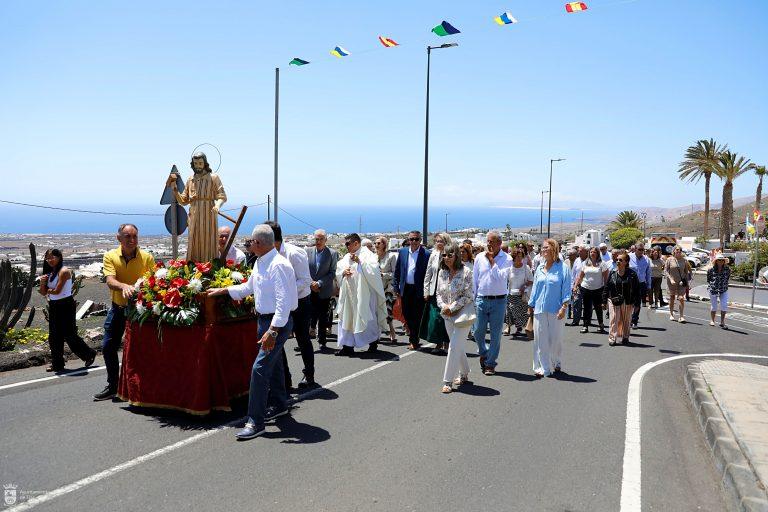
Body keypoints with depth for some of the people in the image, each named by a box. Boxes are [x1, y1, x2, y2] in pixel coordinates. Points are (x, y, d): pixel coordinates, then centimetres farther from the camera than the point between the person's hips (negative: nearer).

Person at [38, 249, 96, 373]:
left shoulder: (64, 271, -13)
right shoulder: (50, 273, 12)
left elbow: (57, 291, -20)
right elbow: (43, 293, 8)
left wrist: (48, 290, 0)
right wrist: (42, 282, -10)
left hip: (65, 305, -8)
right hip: (53, 306, 8)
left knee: (69, 334, -4)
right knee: (54, 337, 9)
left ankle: (89, 354, 13)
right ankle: (57, 364, 17)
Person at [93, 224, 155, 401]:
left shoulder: (147, 257, -8)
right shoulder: (110, 256, -5)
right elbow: (110, 281, -19)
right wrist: (124, 286, -40)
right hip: (118, 308, 3)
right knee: (108, 347, 6)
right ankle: (112, 386, 22)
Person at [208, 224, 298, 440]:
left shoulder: (278, 265, -23)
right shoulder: (260, 263, 8)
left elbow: (284, 301, -27)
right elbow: (248, 287, 24)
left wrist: (273, 330, -30)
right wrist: (223, 290, 27)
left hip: (278, 322, -10)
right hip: (264, 319, 10)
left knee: (260, 369, -11)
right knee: (273, 364, 23)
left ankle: (255, 422, -4)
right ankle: (279, 405, 42)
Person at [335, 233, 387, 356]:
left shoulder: (367, 254, -6)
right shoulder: (347, 257, 14)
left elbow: (373, 270, -19)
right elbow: (338, 271, 16)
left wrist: (360, 262, -23)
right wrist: (343, 272, -5)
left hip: (363, 294, -7)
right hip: (348, 294, 7)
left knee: (365, 317, 1)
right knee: (347, 318, 5)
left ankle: (373, 341, 22)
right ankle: (348, 346, 10)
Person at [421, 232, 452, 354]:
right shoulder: (433, 255, 9)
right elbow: (428, 274, 12)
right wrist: (426, 291, 7)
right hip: (435, 291, 4)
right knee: (434, 316, 1)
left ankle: (446, 345, 11)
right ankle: (438, 344, 13)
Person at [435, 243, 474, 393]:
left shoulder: (465, 272, -12)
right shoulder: (442, 272, 5)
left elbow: (468, 296, -14)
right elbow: (438, 293, 10)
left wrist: (451, 307, -14)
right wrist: (444, 306, -8)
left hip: (463, 313, -6)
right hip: (448, 315, 6)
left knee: (454, 346, -10)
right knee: (458, 346, 16)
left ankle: (448, 381, -4)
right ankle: (464, 374, 34)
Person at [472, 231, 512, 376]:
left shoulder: (506, 259, -3)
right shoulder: (479, 258, 5)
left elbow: (501, 277, -17)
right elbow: (474, 280, 10)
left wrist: (492, 261, -12)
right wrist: (473, 299, 9)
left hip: (499, 301, -2)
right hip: (481, 300, 2)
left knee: (496, 334, 3)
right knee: (478, 332, 5)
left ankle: (490, 363, 15)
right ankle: (483, 353, 33)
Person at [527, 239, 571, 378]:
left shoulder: (562, 268, -4)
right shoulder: (539, 268, 11)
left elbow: (566, 289, -5)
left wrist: (564, 306, -12)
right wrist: (530, 306, 16)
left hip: (556, 310, -4)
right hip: (540, 309, 4)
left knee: (555, 339, 6)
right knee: (540, 339, 2)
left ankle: (556, 364, 25)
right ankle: (543, 368, 9)